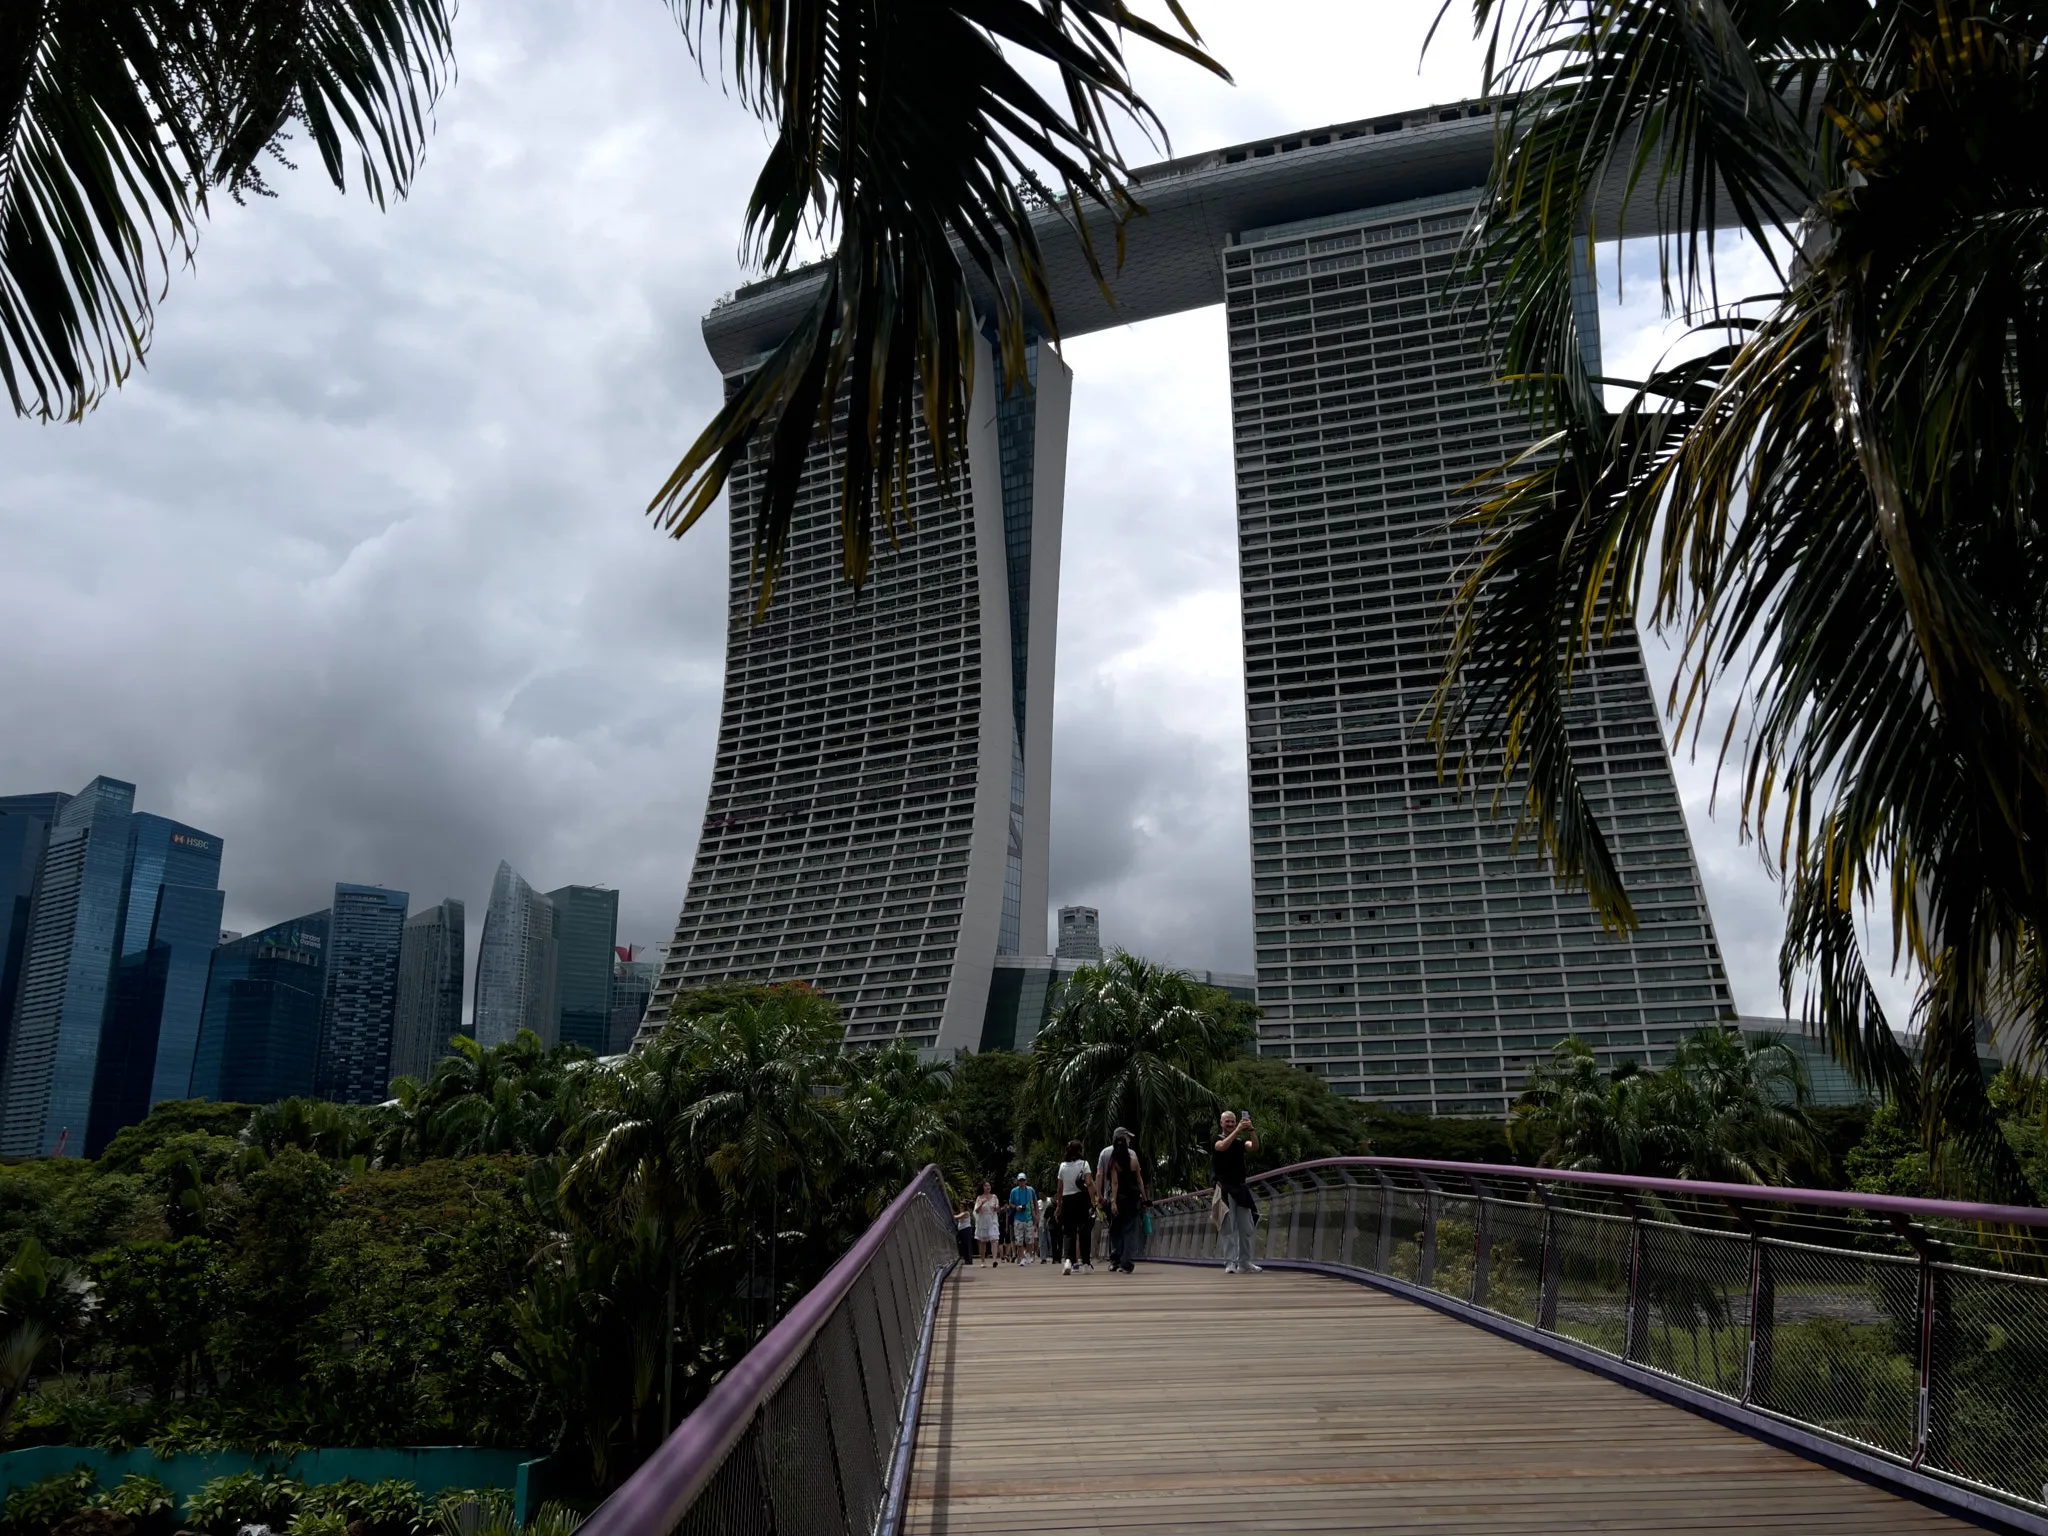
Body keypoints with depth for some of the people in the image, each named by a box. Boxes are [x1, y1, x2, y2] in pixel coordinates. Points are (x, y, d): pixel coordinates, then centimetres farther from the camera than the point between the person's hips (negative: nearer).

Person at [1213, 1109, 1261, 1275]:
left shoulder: (1240, 1141, 13)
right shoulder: (1217, 1139, 2)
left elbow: (1255, 1147, -5)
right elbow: (1223, 1146, -21)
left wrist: (1251, 1130, -20)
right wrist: (1238, 1130, -25)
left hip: (1240, 1187, 5)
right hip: (1224, 1188, -5)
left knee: (1246, 1228, 4)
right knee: (1229, 1227, -8)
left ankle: (1244, 1263, 9)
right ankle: (1230, 1263, -8)